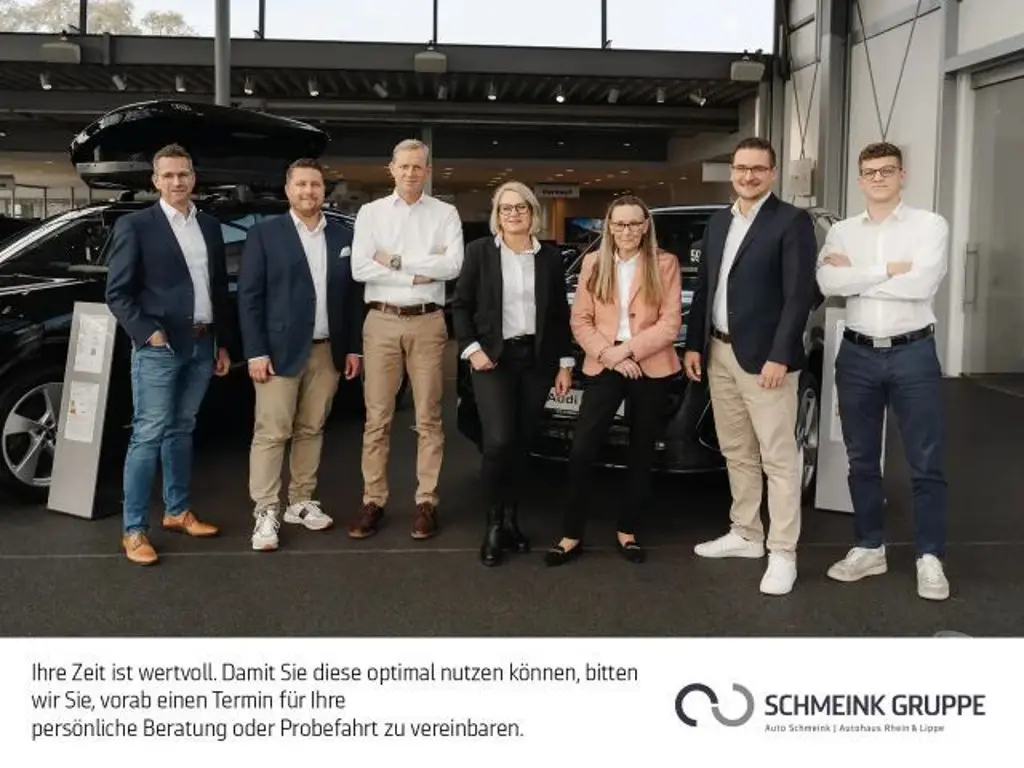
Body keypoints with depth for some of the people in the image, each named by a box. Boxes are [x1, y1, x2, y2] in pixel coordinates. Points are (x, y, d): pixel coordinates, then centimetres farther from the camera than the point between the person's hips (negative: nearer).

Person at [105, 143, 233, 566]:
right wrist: (147, 333, -15)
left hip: (202, 345, 5)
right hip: (159, 347, -5)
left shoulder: (210, 226, 12)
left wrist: (224, 343, 13)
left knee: (181, 431, 15)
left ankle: (177, 512, 26)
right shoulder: (135, 225, -4)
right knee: (148, 435, -4)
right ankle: (134, 530, 2)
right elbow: (117, 292, -6)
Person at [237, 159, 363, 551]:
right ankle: (266, 513, 3)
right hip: (280, 350, -4)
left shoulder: (342, 237, 10)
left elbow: (353, 295, 11)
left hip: (327, 352, 4)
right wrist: (256, 352, -11)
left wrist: (354, 347, 6)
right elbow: (249, 296, -5)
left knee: (311, 430, 10)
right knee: (271, 432, -3)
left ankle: (301, 503, 21)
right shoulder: (265, 234, -1)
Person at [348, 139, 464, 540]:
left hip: (427, 322, 0)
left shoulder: (445, 214, 5)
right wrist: (419, 274, -11)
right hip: (381, 322, 1)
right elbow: (359, 268, -7)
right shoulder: (370, 212, 6)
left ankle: (426, 501, 12)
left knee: (428, 417, 5)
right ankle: (373, 500, 12)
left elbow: (452, 266, -10)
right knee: (377, 417, 4)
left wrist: (395, 260, -9)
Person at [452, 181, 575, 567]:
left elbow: (561, 314, 9)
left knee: (522, 444, 7)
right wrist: (471, 348, -10)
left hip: (537, 359, 3)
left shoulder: (550, 256, 7)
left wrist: (565, 363, 5)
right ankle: (494, 524, 4)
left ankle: (512, 519, 20)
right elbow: (460, 304, 2)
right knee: (498, 442, -13)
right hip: (493, 358, -2)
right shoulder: (480, 250, 1)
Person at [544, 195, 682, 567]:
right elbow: (580, 320, 2)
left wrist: (628, 349, -15)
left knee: (641, 455, 10)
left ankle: (627, 532, 24)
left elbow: (670, 324, -7)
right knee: (581, 451, -9)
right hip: (603, 367, 1)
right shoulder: (593, 263, 7)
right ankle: (572, 535, 3)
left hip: (652, 369, 0)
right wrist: (608, 353, -12)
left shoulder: (665, 264, 0)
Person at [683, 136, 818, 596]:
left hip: (763, 358, -7)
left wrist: (779, 356, -19)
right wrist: (694, 345, 10)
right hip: (719, 355, 7)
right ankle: (745, 535, 28)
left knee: (778, 458, -1)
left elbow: (800, 295, -13)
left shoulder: (792, 222, -7)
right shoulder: (718, 223, 14)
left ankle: (783, 554, 5)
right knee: (736, 453, 16)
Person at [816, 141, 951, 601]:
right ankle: (869, 548, 25)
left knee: (926, 463, 2)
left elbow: (923, 284, -18)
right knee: (862, 460, 11)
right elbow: (827, 284, -12)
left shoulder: (929, 225, -2)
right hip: (857, 355, 3)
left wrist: (855, 274, -11)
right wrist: (889, 270, -14)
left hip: (913, 353, -3)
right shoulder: (842, 231, 6)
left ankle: (930, 558, 12)